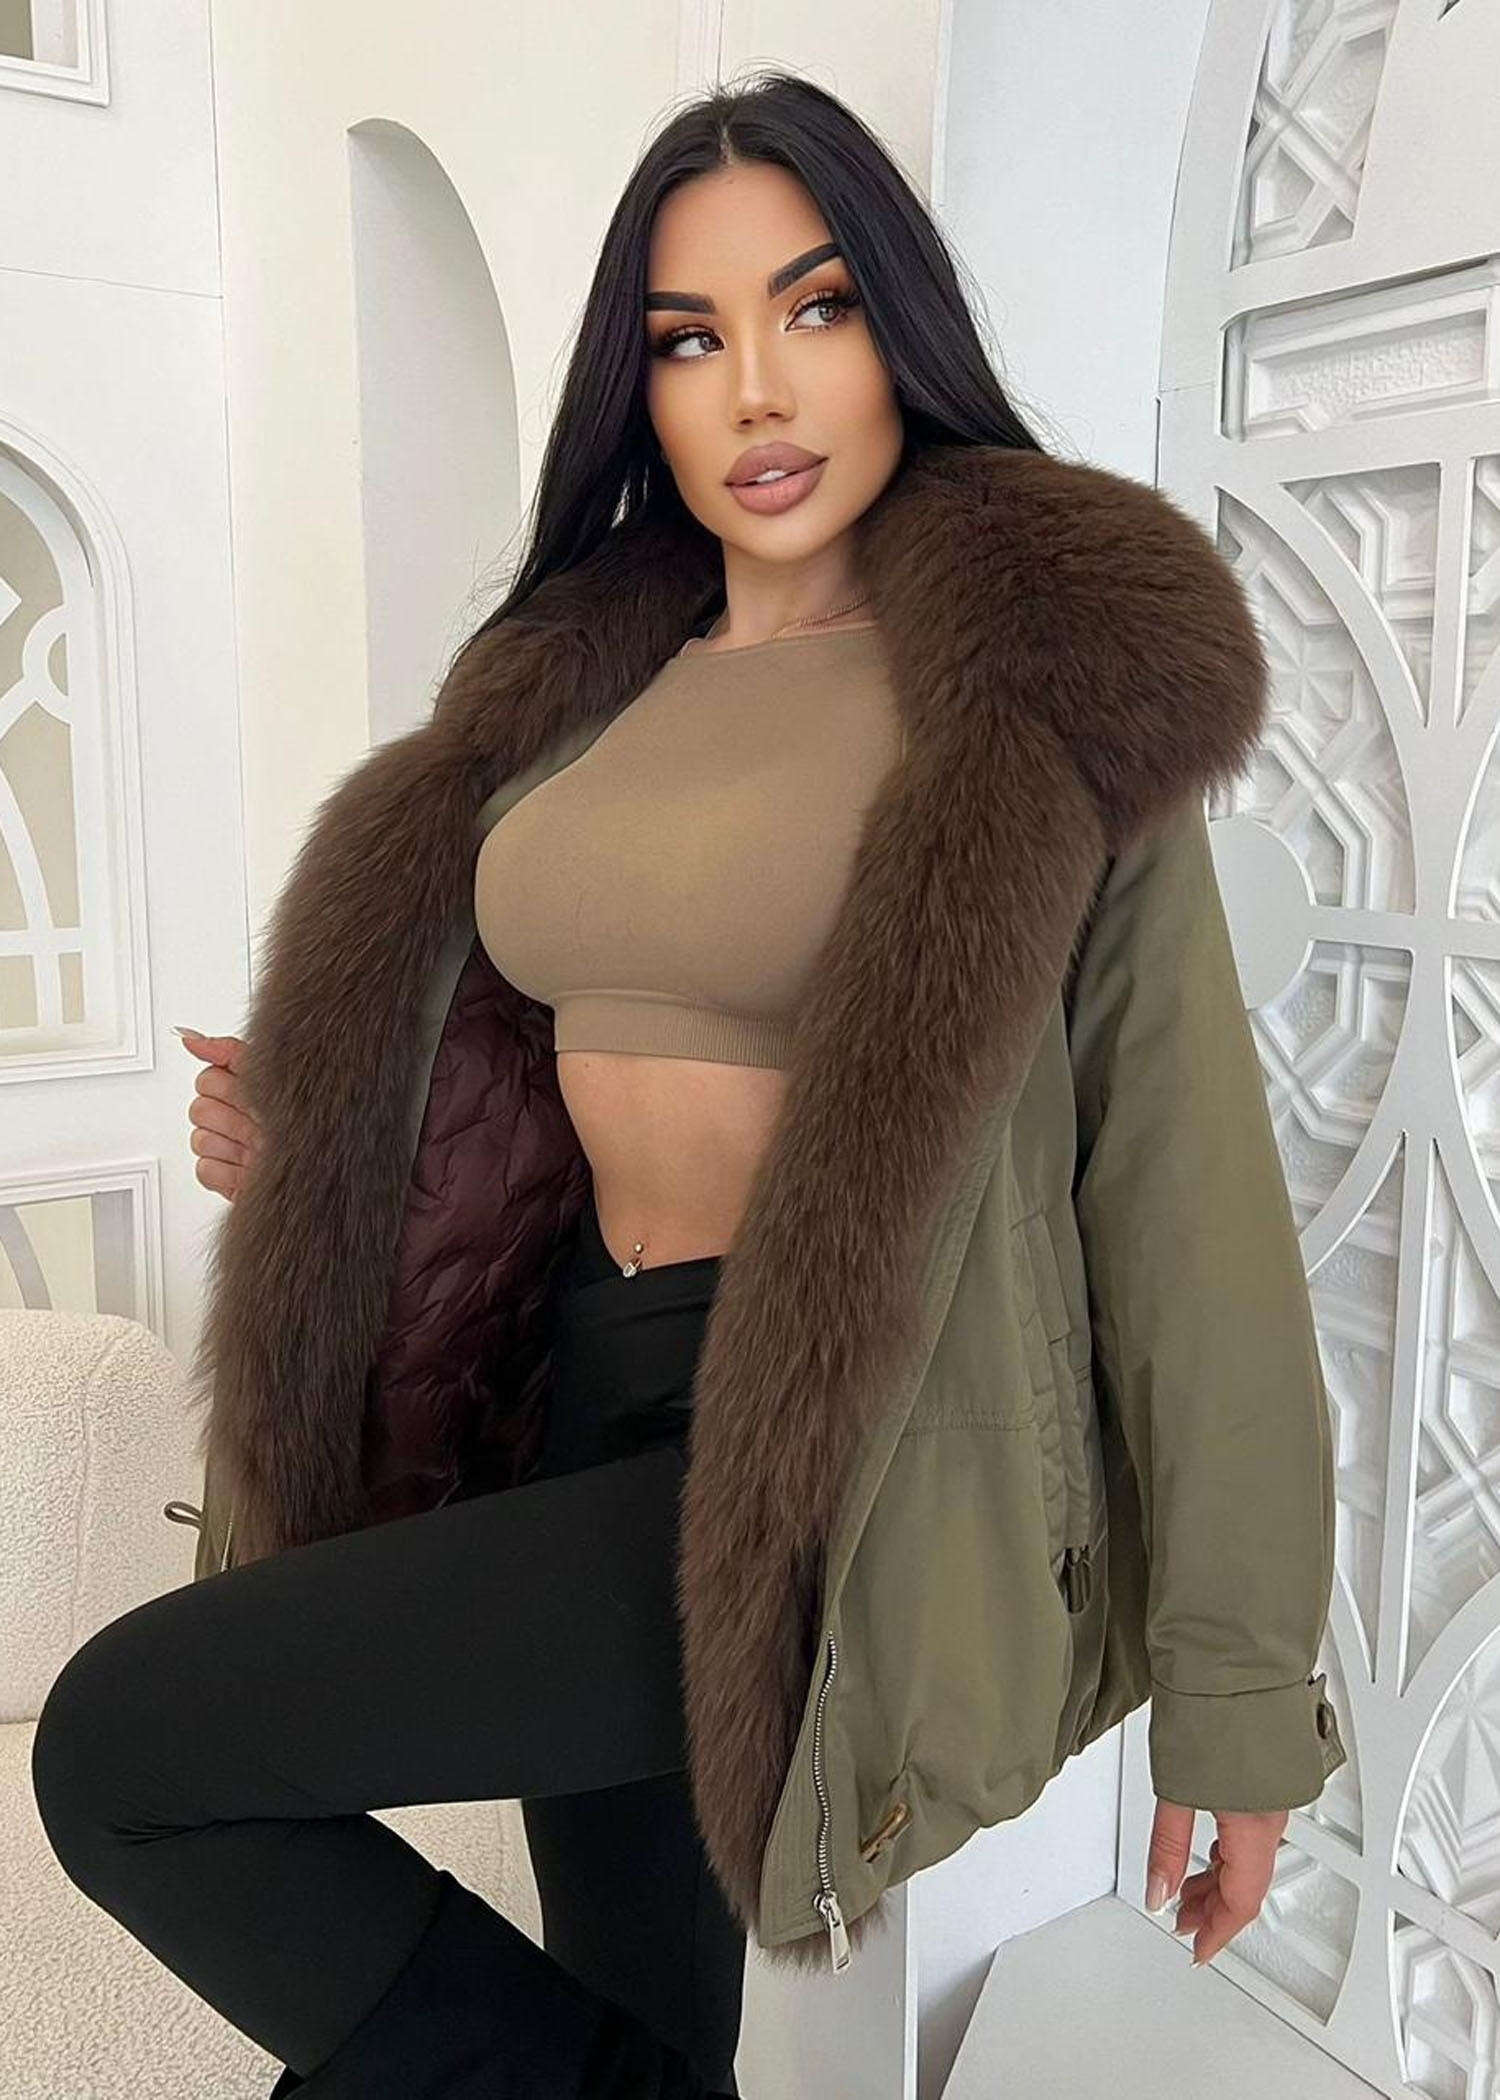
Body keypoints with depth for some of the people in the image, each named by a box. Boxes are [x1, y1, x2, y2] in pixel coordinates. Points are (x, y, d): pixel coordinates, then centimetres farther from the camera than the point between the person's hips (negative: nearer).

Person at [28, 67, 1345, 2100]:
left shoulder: (1051, 674, -9)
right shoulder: (594, 684, 10)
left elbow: (1183, 1166, -11)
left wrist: (1237, 1681, -9)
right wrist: (322, 1143, -1)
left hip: (840, 1470, -6)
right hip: (586, 1397, 6)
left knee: (122, 1743, -8)